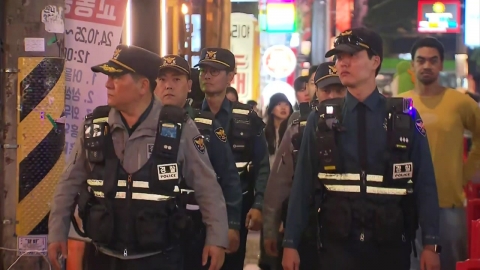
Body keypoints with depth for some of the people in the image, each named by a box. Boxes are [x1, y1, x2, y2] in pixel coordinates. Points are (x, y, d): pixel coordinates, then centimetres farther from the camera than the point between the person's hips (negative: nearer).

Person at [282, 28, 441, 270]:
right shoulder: (321, 120, 4)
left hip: (390, 244, 0)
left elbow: (424, 182, -1)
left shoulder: (405, 117, 1)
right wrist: (290, 243, 0)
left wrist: (430, 243, -7)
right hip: (337, 244, 0)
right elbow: (303, 184, 3)